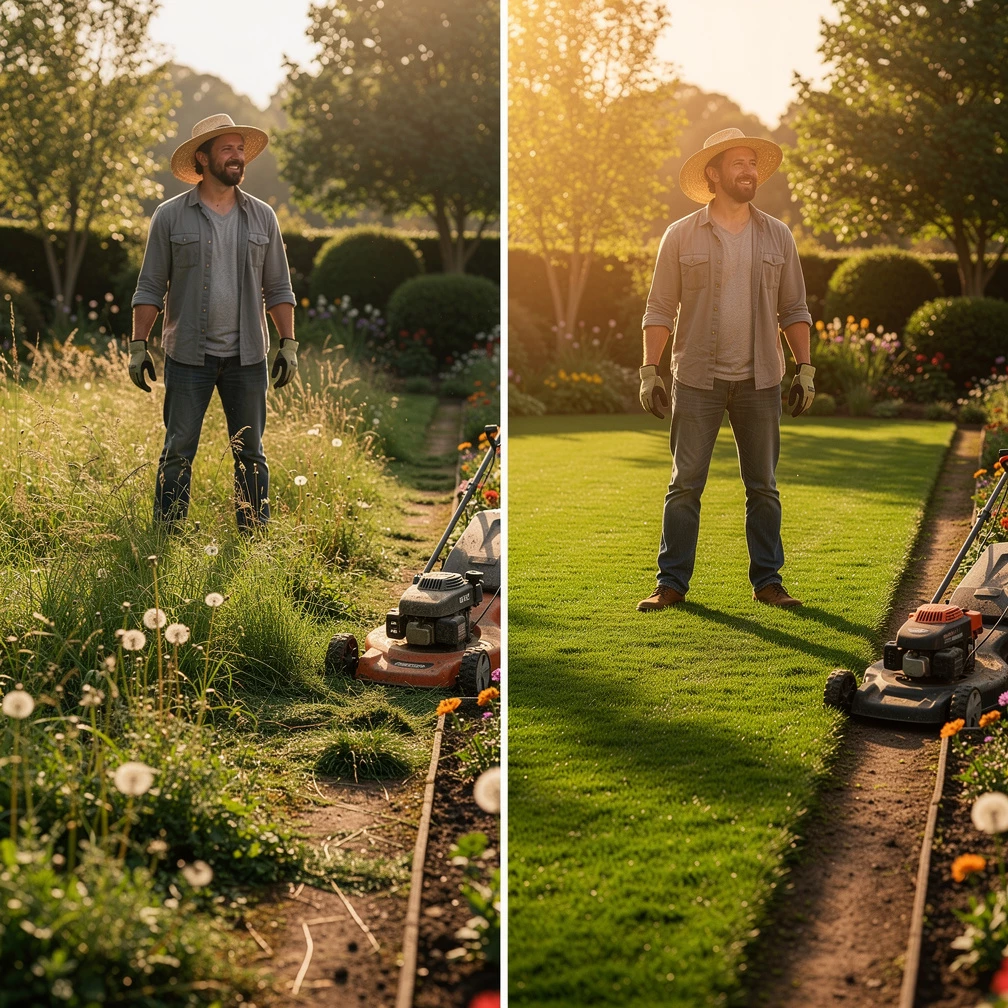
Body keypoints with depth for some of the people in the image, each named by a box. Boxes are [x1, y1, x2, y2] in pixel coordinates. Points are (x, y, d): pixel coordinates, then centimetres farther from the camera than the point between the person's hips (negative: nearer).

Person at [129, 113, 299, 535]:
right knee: (178, 451, 0)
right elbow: (149, 288, 2)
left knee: (250, 453, 7)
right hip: (188, 356, -2)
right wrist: (138, 346, -4)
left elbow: (278, 288, 11)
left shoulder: (261, 216, 8)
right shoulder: (170, 216, 1)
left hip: (246, 356, 2)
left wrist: (289, 343, 4)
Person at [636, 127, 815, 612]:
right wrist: (649, 371, -6)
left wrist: (805, 368, 3)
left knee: (763, 486, 6)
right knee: (685, 484, -2)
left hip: (760, 380, 2)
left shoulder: (777, 235, 8)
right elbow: (659, 309, 1)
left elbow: (794, 309, 11)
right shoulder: (681, 236, 1)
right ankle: (672, 582, 4)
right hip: (697, 380, -2)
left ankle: (767, 580, 15)